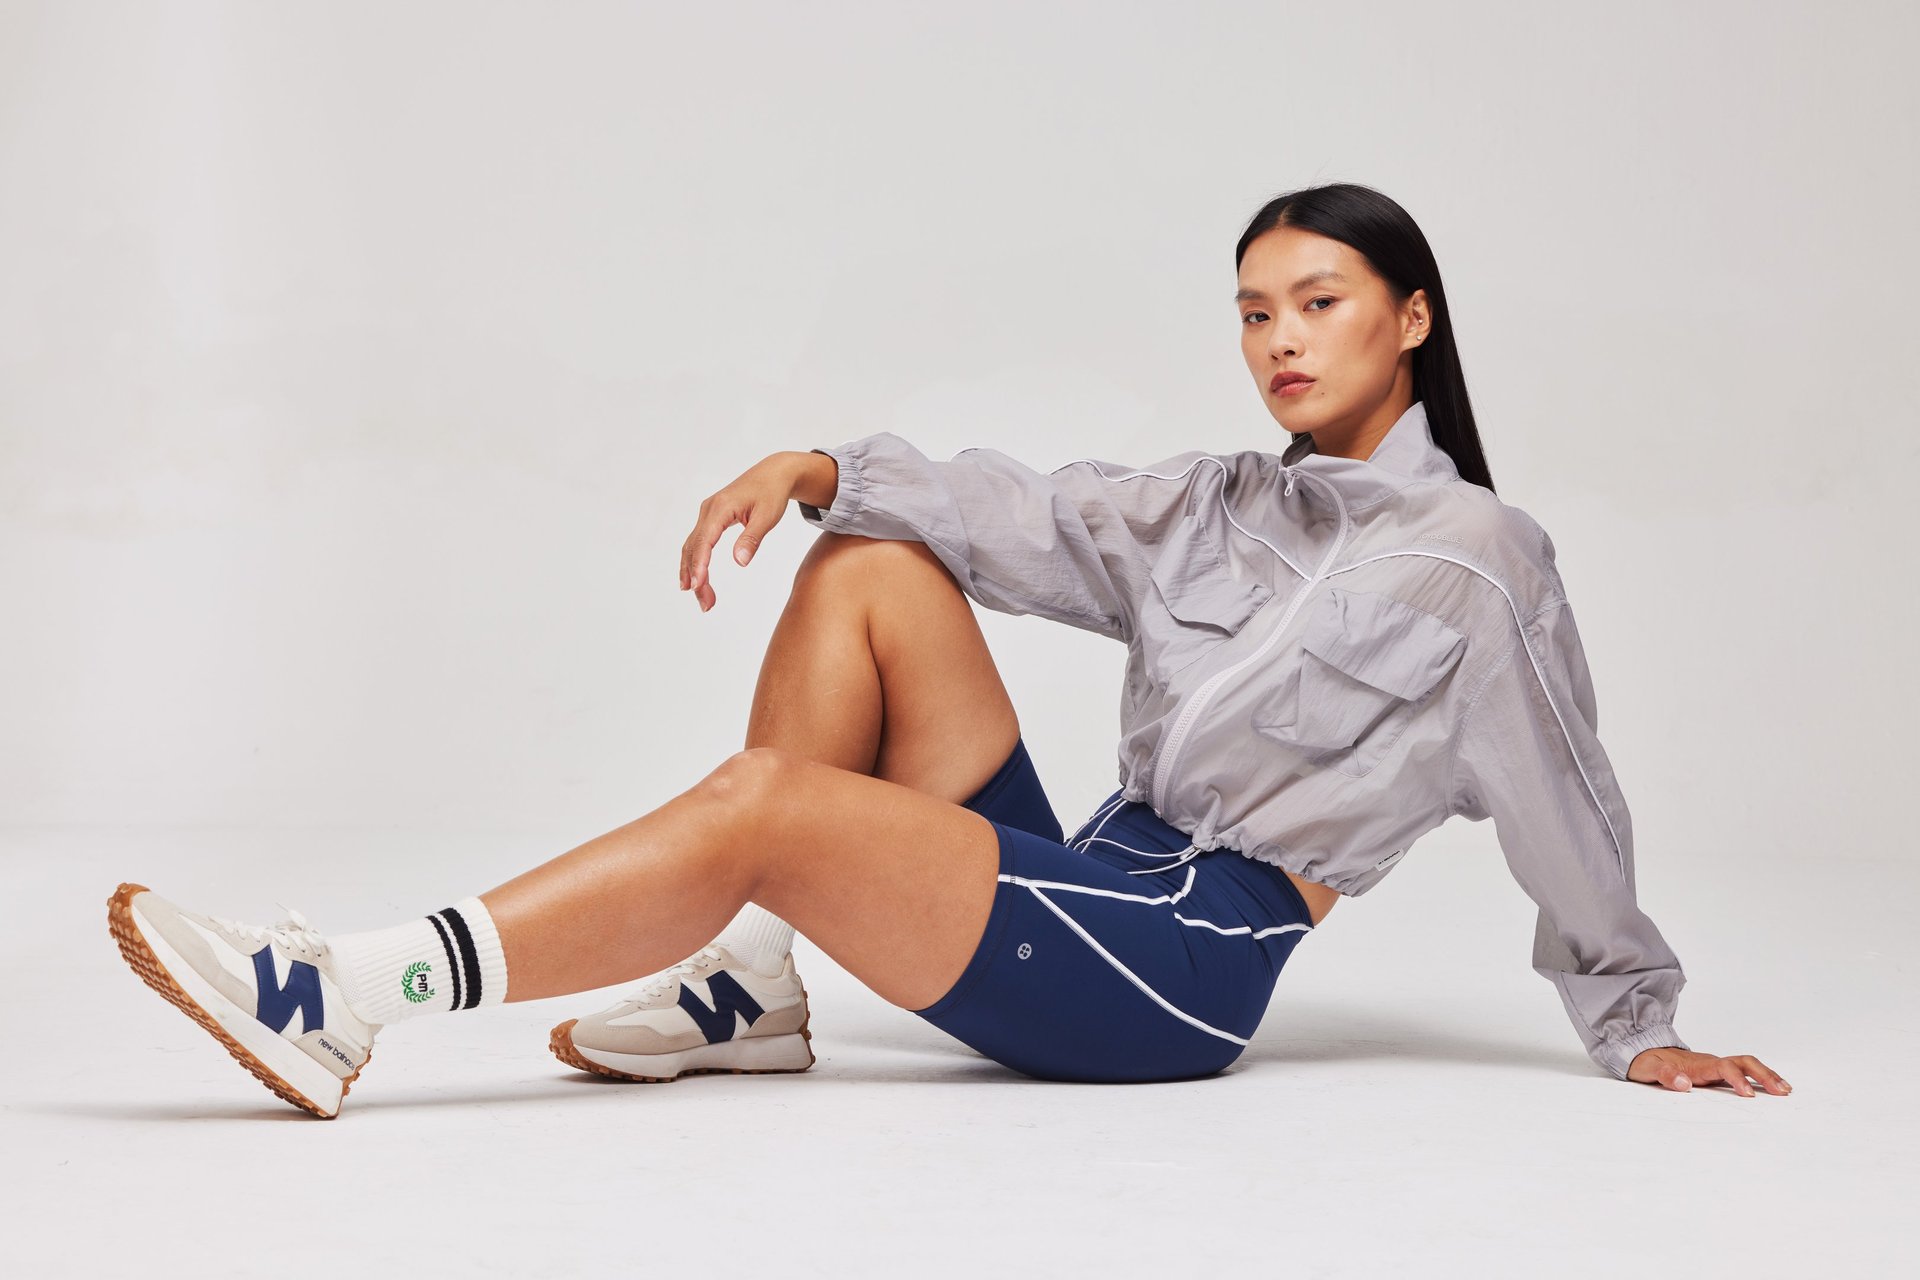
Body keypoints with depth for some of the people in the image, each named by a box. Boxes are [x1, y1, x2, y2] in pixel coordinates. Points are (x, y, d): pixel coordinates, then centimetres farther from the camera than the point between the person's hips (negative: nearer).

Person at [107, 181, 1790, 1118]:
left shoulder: (1478, 555, -1)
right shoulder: (1221, 504, 19)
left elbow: (1567, 805, 3)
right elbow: (1028, 514, 8)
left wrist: (1642, 1033, 9)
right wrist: (817, 466, -8)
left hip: (1181, 972, -7)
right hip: (1083, 896, 7)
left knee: (761, 803, -23)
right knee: (874, 566, -5)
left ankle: (349, 996, -22)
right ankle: (746, 984, -9)